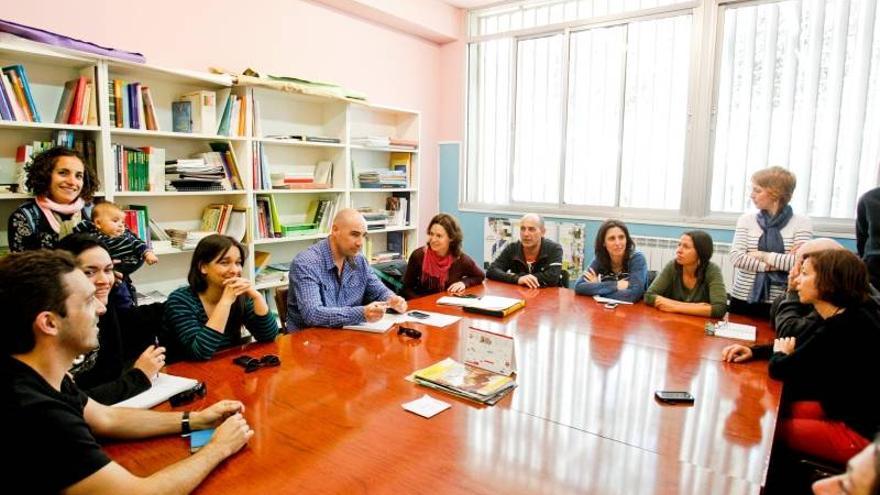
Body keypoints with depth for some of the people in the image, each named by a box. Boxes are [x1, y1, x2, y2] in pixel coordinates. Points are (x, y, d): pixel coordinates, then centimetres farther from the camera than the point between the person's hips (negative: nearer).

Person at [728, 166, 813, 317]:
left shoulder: (802, 222, -3)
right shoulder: (746, 219, 3)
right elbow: (736, 257, -8)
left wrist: (762, 255, -10)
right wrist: (772, 265, -15)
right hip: (742, 299, 2)